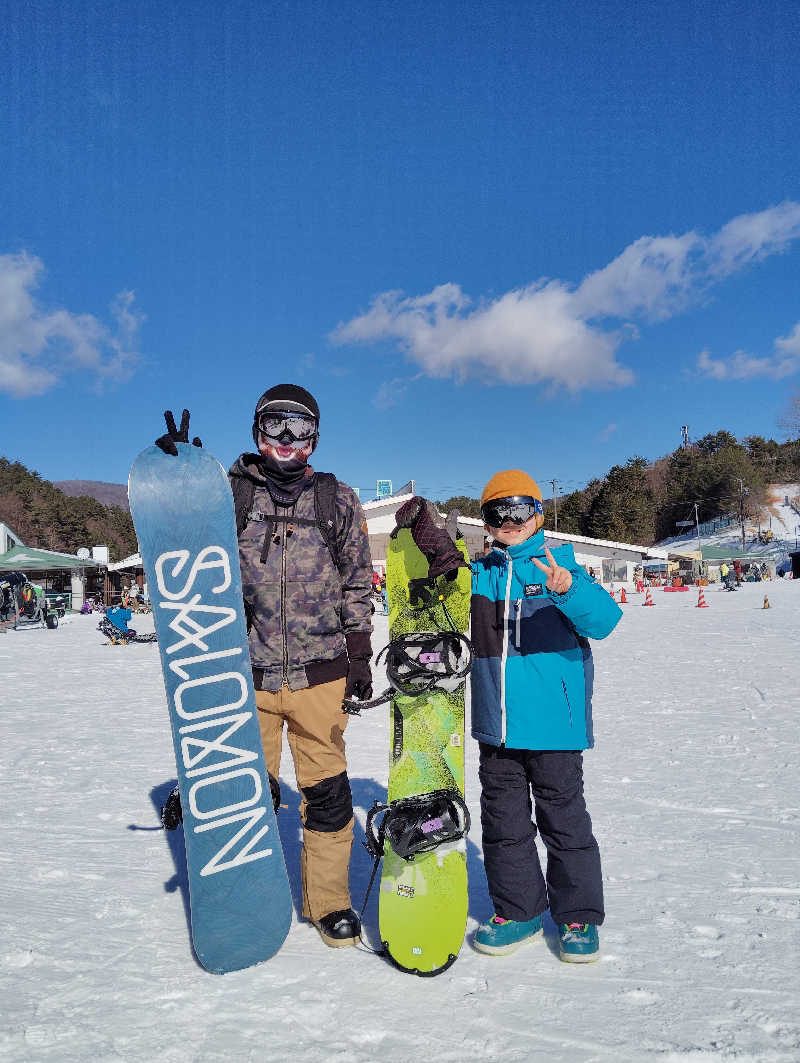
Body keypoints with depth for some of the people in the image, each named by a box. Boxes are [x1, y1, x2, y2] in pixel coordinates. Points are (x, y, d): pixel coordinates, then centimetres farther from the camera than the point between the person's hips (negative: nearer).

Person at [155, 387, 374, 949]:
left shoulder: (337, 499, 8)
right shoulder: (231, 491, 5)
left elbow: (357, 584, 11)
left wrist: (359, 654, 7)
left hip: (319, 672, 0)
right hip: (247, 673, 0)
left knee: (326, 790, 6)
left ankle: (328, 901, 26)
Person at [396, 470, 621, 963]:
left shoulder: (561, 564, -4)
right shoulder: (479, 574, 8)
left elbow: (604, 618, -16)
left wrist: (568, 589, -38)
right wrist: (425, 541, -8)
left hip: (553, 722, -4)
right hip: (496, 725, 4)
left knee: (563, 817, 8)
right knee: (503, 821, 14)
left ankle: (580, 916, 26)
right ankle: (519, 910, 31)